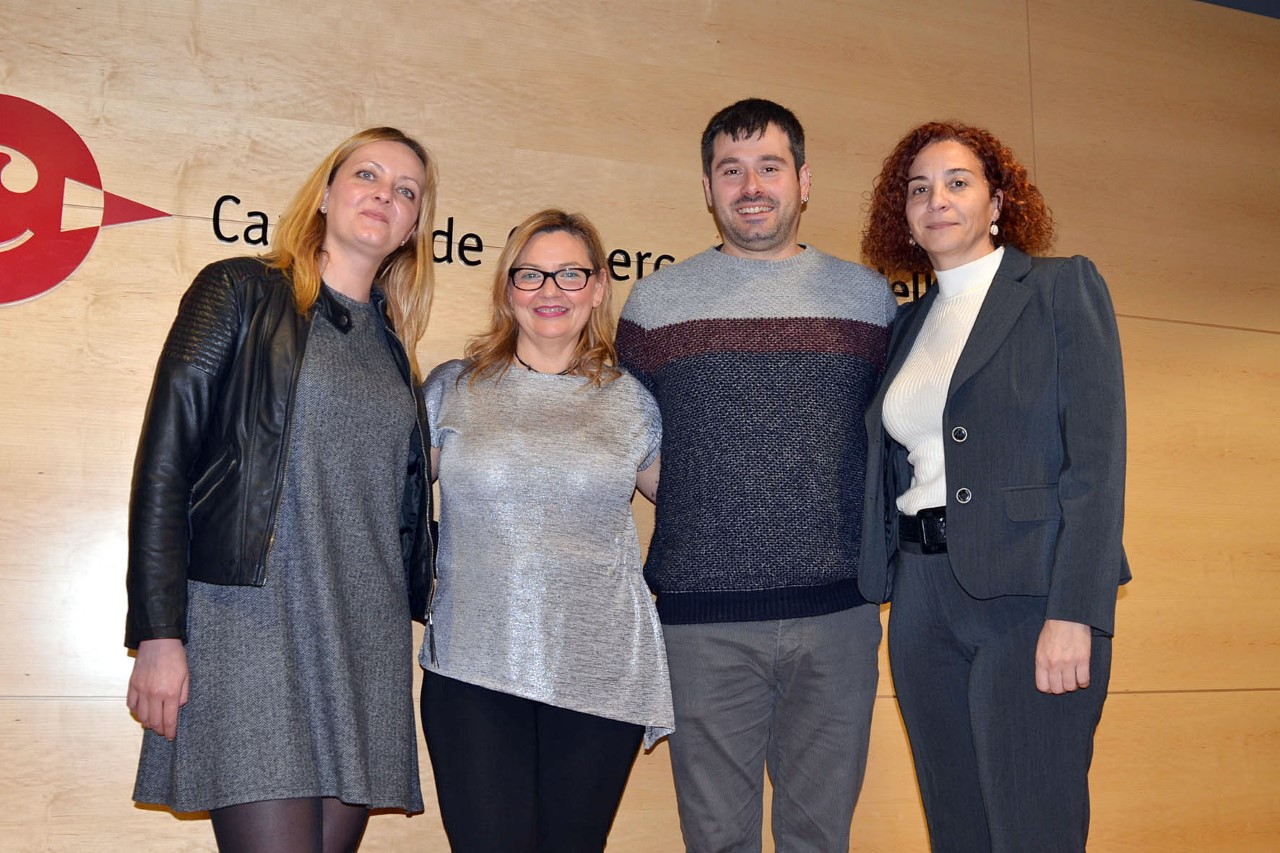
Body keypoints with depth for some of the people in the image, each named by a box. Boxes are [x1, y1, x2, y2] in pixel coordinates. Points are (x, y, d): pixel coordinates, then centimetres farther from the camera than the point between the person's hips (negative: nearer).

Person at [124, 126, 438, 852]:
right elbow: (166, 458, -4)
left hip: (367, 642, 5)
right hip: (252, 623, -5)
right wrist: (158, 632, -11)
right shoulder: (243, 292, 3)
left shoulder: (392, 349, 18)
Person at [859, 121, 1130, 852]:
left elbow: (1097, 454, -10)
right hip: (923, 595, 6)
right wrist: (889, 588, 7)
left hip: (1027, 593, -5)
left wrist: (1075, 612, -18)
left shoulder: (1064, 287, 0)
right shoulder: (910, 324, 16)